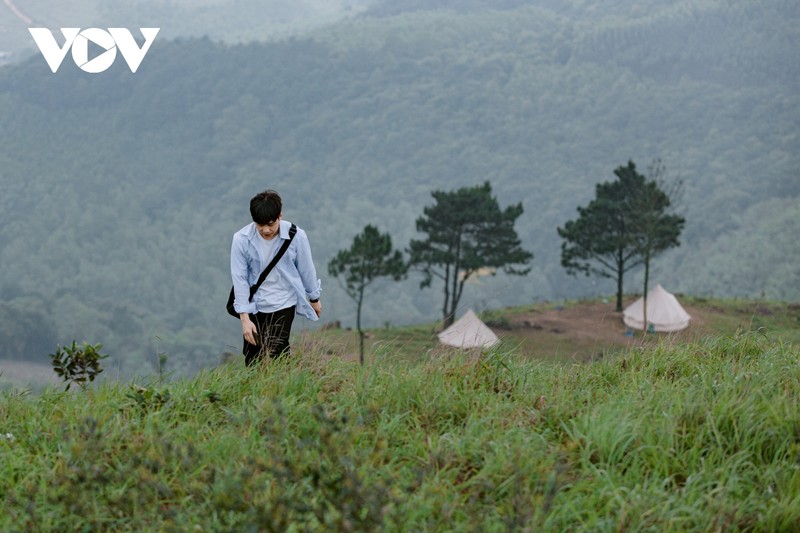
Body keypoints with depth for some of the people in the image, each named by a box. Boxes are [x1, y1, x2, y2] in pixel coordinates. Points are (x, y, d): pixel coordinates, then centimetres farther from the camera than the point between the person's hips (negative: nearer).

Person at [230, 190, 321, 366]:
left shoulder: (296, 236, -16)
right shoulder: (242, 239, -17)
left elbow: (306, 270, 0)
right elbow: (240, 278, -12)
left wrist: (314, 299, 15)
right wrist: (244, 318, -14)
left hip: (283, 304, -1)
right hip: (254, 305, 2)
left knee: (277, 353, -12)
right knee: (251, 358, 7)